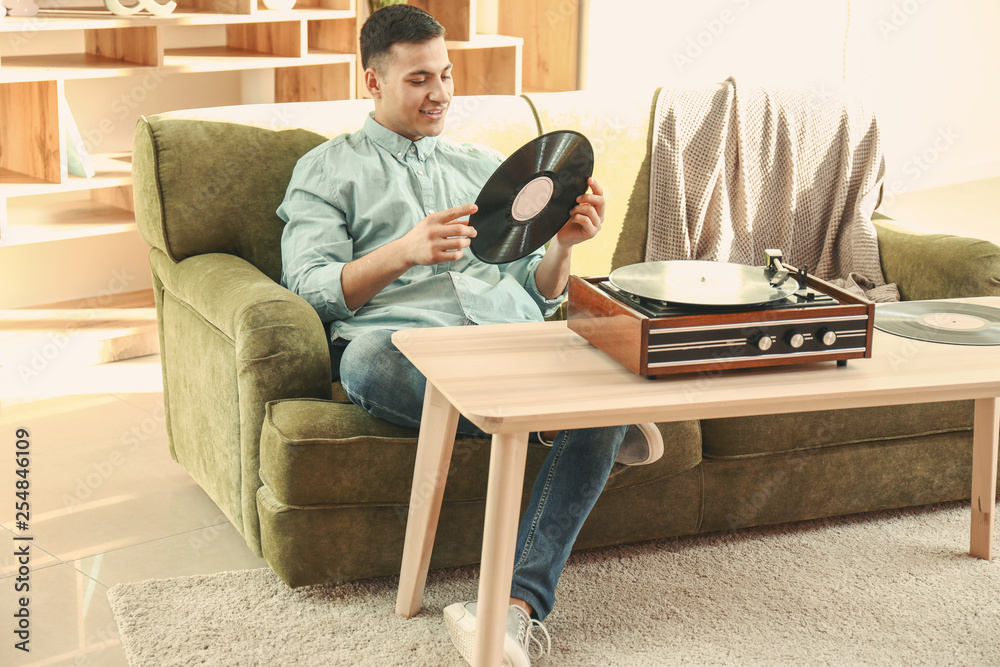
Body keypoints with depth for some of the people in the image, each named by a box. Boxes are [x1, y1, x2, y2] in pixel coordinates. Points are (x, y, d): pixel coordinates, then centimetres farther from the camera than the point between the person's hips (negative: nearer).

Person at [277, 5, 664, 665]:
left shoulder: (487, 165, 29)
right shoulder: (327, 170, 18)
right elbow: (308, 289, 2)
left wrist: (564, 243, 0)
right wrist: (404, 252, -15)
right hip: (404, 343, -3)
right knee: (365, 357, -40)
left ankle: (519, 605, -38)